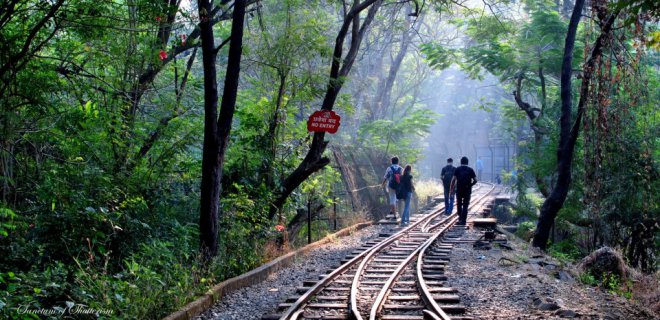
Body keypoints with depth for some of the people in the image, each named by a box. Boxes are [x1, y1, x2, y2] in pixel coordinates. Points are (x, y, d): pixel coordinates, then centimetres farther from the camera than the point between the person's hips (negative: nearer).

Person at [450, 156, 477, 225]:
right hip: (467, 190, 0)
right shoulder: (470, 170, 4)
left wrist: (452, 189, -2)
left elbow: (453, 179, -7)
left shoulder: (457, 169, 2)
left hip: (459, 190, 0)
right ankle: (463, 220, 0)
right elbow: (475, 180, 0)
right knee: (465, 206, 5)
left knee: (459, 204, 16)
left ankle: (460, 218, 14)